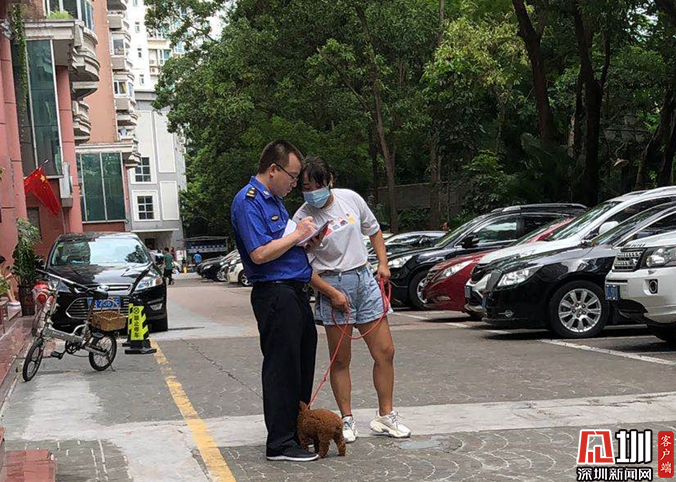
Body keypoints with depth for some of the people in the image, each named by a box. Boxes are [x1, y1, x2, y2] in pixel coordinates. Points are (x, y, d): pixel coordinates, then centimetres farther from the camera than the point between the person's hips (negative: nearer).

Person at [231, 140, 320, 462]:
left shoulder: (274, 200, 18)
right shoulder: (248, 202, -13)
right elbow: (260, 254, -22)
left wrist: (309, 238, 9)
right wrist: (297, 235, -12)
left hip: (294, 291, 10)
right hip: (274, 293, -10)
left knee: (302, 365, 16)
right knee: (282, 369, -5)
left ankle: (299, 431, 28)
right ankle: (280, 443, 2)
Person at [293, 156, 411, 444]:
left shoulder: (351, 199, 2)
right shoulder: (303, 218, -9)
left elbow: (373, 231, 17)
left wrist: (383, 264, 5)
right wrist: (332, 293, -19)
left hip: (365, 280, 4)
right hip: (332, 285, -4)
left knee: (385, 352, 4)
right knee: (341, 361, 2)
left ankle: (385, 416, 16)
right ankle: (347, 420, 13)